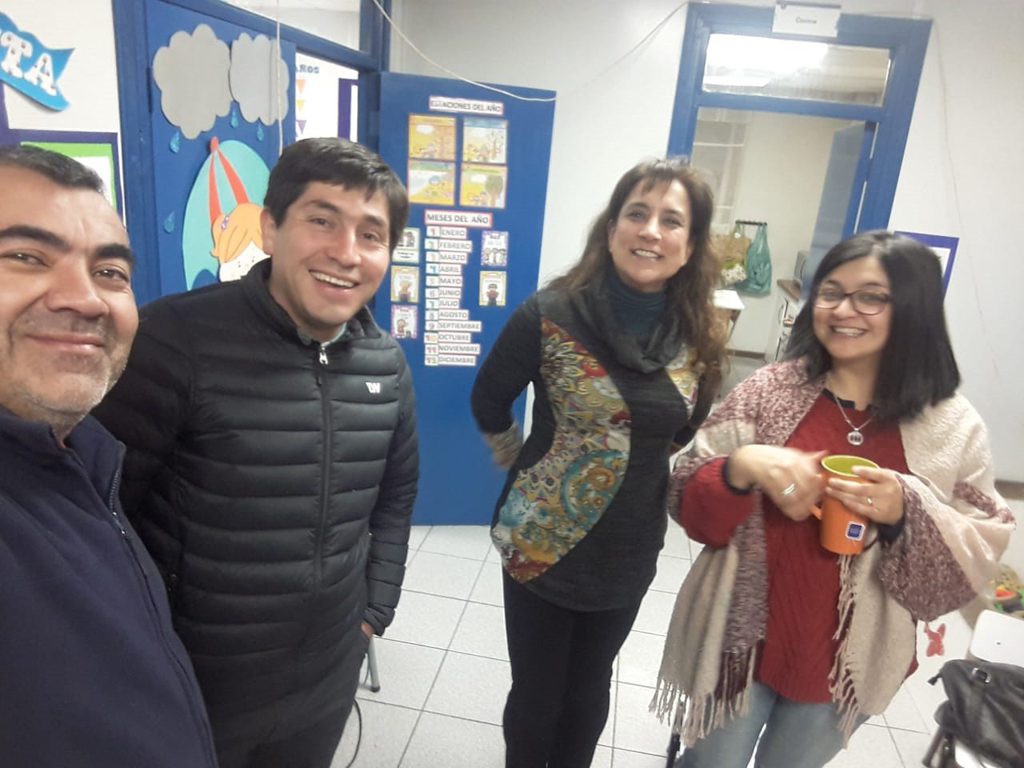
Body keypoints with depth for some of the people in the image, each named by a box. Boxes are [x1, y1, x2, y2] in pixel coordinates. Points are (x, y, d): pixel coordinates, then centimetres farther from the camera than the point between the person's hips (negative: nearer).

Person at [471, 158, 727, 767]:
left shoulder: (700, 335, -6)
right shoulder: (551, 315, -17)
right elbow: (489, 405, -3)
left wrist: (645, 477, 6)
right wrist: (529, 474, 4)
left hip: (630, 551, 4)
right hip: (542, 543, -3)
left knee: (590, 690, 24)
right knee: (537, 693, 16)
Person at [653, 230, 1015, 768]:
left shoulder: (953, 428, -7)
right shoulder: (769, 390, -10)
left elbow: (977, 562, -5)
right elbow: (689, 502, -8)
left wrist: (905, 515, -23)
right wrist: (742, 469, -28)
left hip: (850, 665, 2)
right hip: (740, 641, -1)